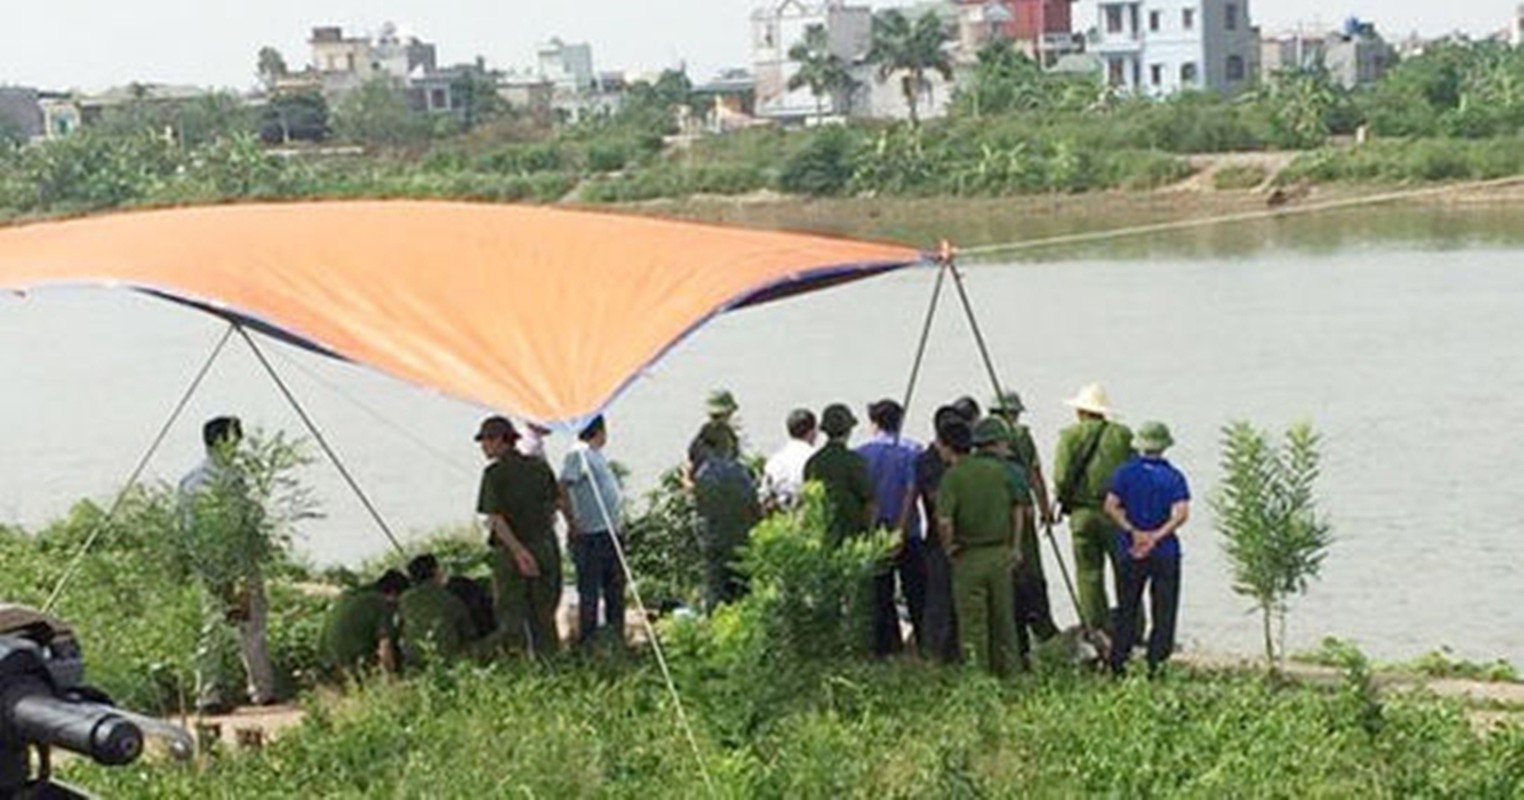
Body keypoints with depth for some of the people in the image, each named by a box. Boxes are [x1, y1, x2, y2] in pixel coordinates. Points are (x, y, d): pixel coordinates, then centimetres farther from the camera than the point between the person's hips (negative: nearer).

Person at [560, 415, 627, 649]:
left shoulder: (596, 454, 16)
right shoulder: (577, 454, -13)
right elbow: (562, 489, -21)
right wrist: (572, 524, -21)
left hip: (610, 533, 10)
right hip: (590, 535, -10)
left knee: (615, 588, 16)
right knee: (589, 591, -2)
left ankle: (617, 638, 25)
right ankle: (587, 642, 4)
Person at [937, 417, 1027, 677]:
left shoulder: (955, 473, -7)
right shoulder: (1007, 473, -2)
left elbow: (944, 521, -15)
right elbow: (1017, 512, 1)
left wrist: (949, 547, 1)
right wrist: (1013, 548, 12)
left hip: (968, 558, -2)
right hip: (1000, 554, 2)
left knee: (972, 624, 4)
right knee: (1003, 619, 15)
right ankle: (1007, 672, 22)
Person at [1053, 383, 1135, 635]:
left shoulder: (1070, 436, -1)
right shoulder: (1122, 435, 1)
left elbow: (1062, 477, -7)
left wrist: (1064, 501, 9)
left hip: (1082, 513, 0)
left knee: (1088, 575, 7)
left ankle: (1096, 630, 8)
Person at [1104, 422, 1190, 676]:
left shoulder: (1125, 472, 0)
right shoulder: (1174, 477, -3)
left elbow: (1111, 506, -10)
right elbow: (1181, 514, -15)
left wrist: (1133, 531, -10)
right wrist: (1156, 536, -14)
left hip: (1129, 552, 2)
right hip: (1165, 554, -2)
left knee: (1127, 609, 11)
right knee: (1163, 611, 7)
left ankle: (1118, 661, 11)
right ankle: (1156, 663, 5)